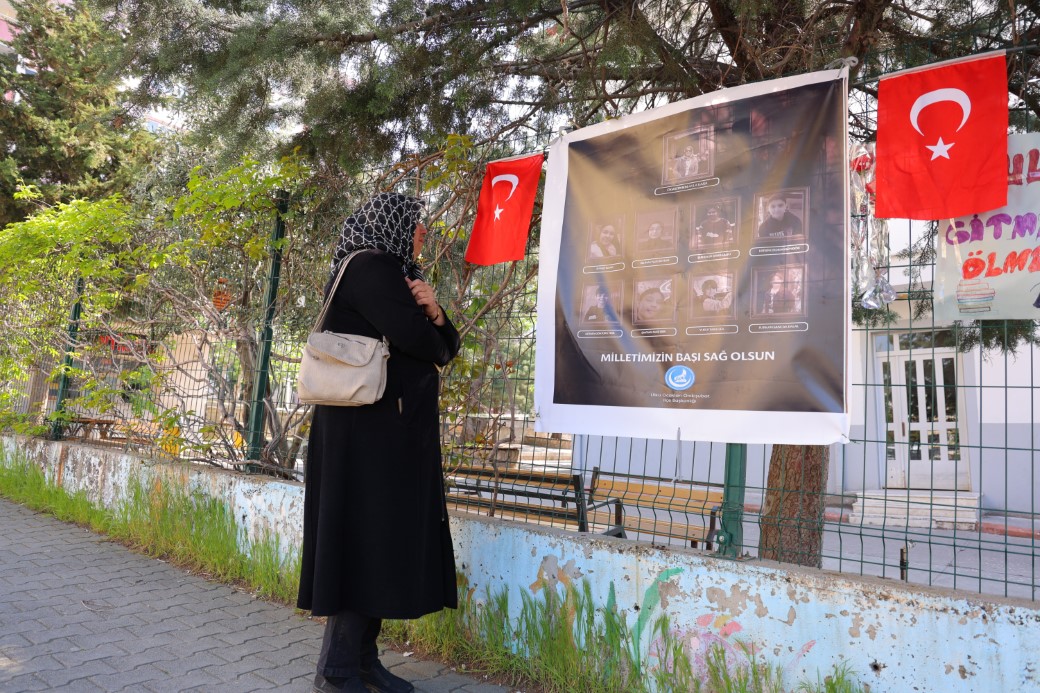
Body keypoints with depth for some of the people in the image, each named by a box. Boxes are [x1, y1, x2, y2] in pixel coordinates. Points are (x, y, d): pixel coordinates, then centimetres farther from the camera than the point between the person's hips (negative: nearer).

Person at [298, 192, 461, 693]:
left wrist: (433, 312, -4)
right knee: (365, 539, -6)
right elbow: (414, 339, -20)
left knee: (383, 541, 10)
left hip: (394, 430, 10)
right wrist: (428, 327, 3)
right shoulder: (370, 266, -9)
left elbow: (446, 347, 16)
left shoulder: (396, 274, 20)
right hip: (369, 431, -10)